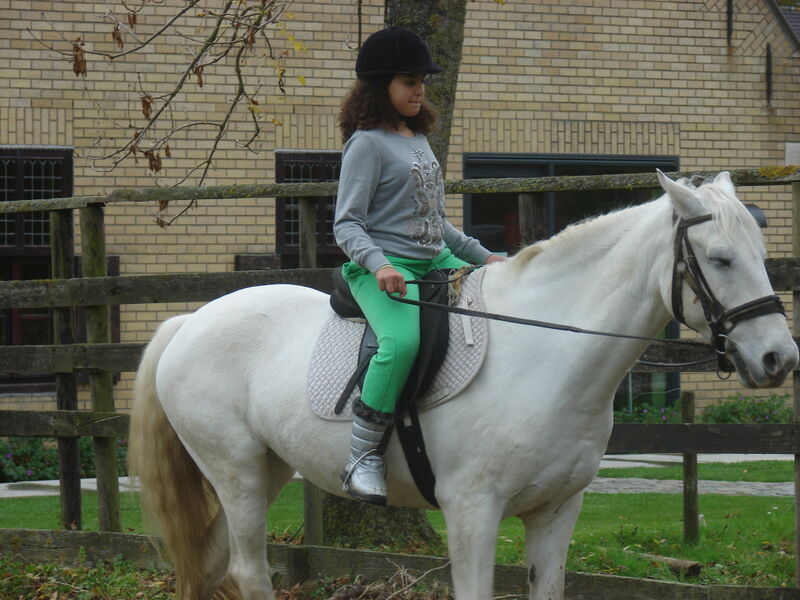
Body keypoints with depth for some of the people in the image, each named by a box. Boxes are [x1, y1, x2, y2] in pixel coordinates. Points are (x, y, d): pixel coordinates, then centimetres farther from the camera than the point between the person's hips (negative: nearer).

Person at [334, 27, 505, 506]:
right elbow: (346, 224, -11)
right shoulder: (368, 143, -5)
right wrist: (378, 265, -28)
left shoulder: (420, 140, 20)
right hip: (386, 269, -9)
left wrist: (482, 256, 20)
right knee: (404, 340, -36)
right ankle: (363, 456, -28)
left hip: (438, 263, 9)